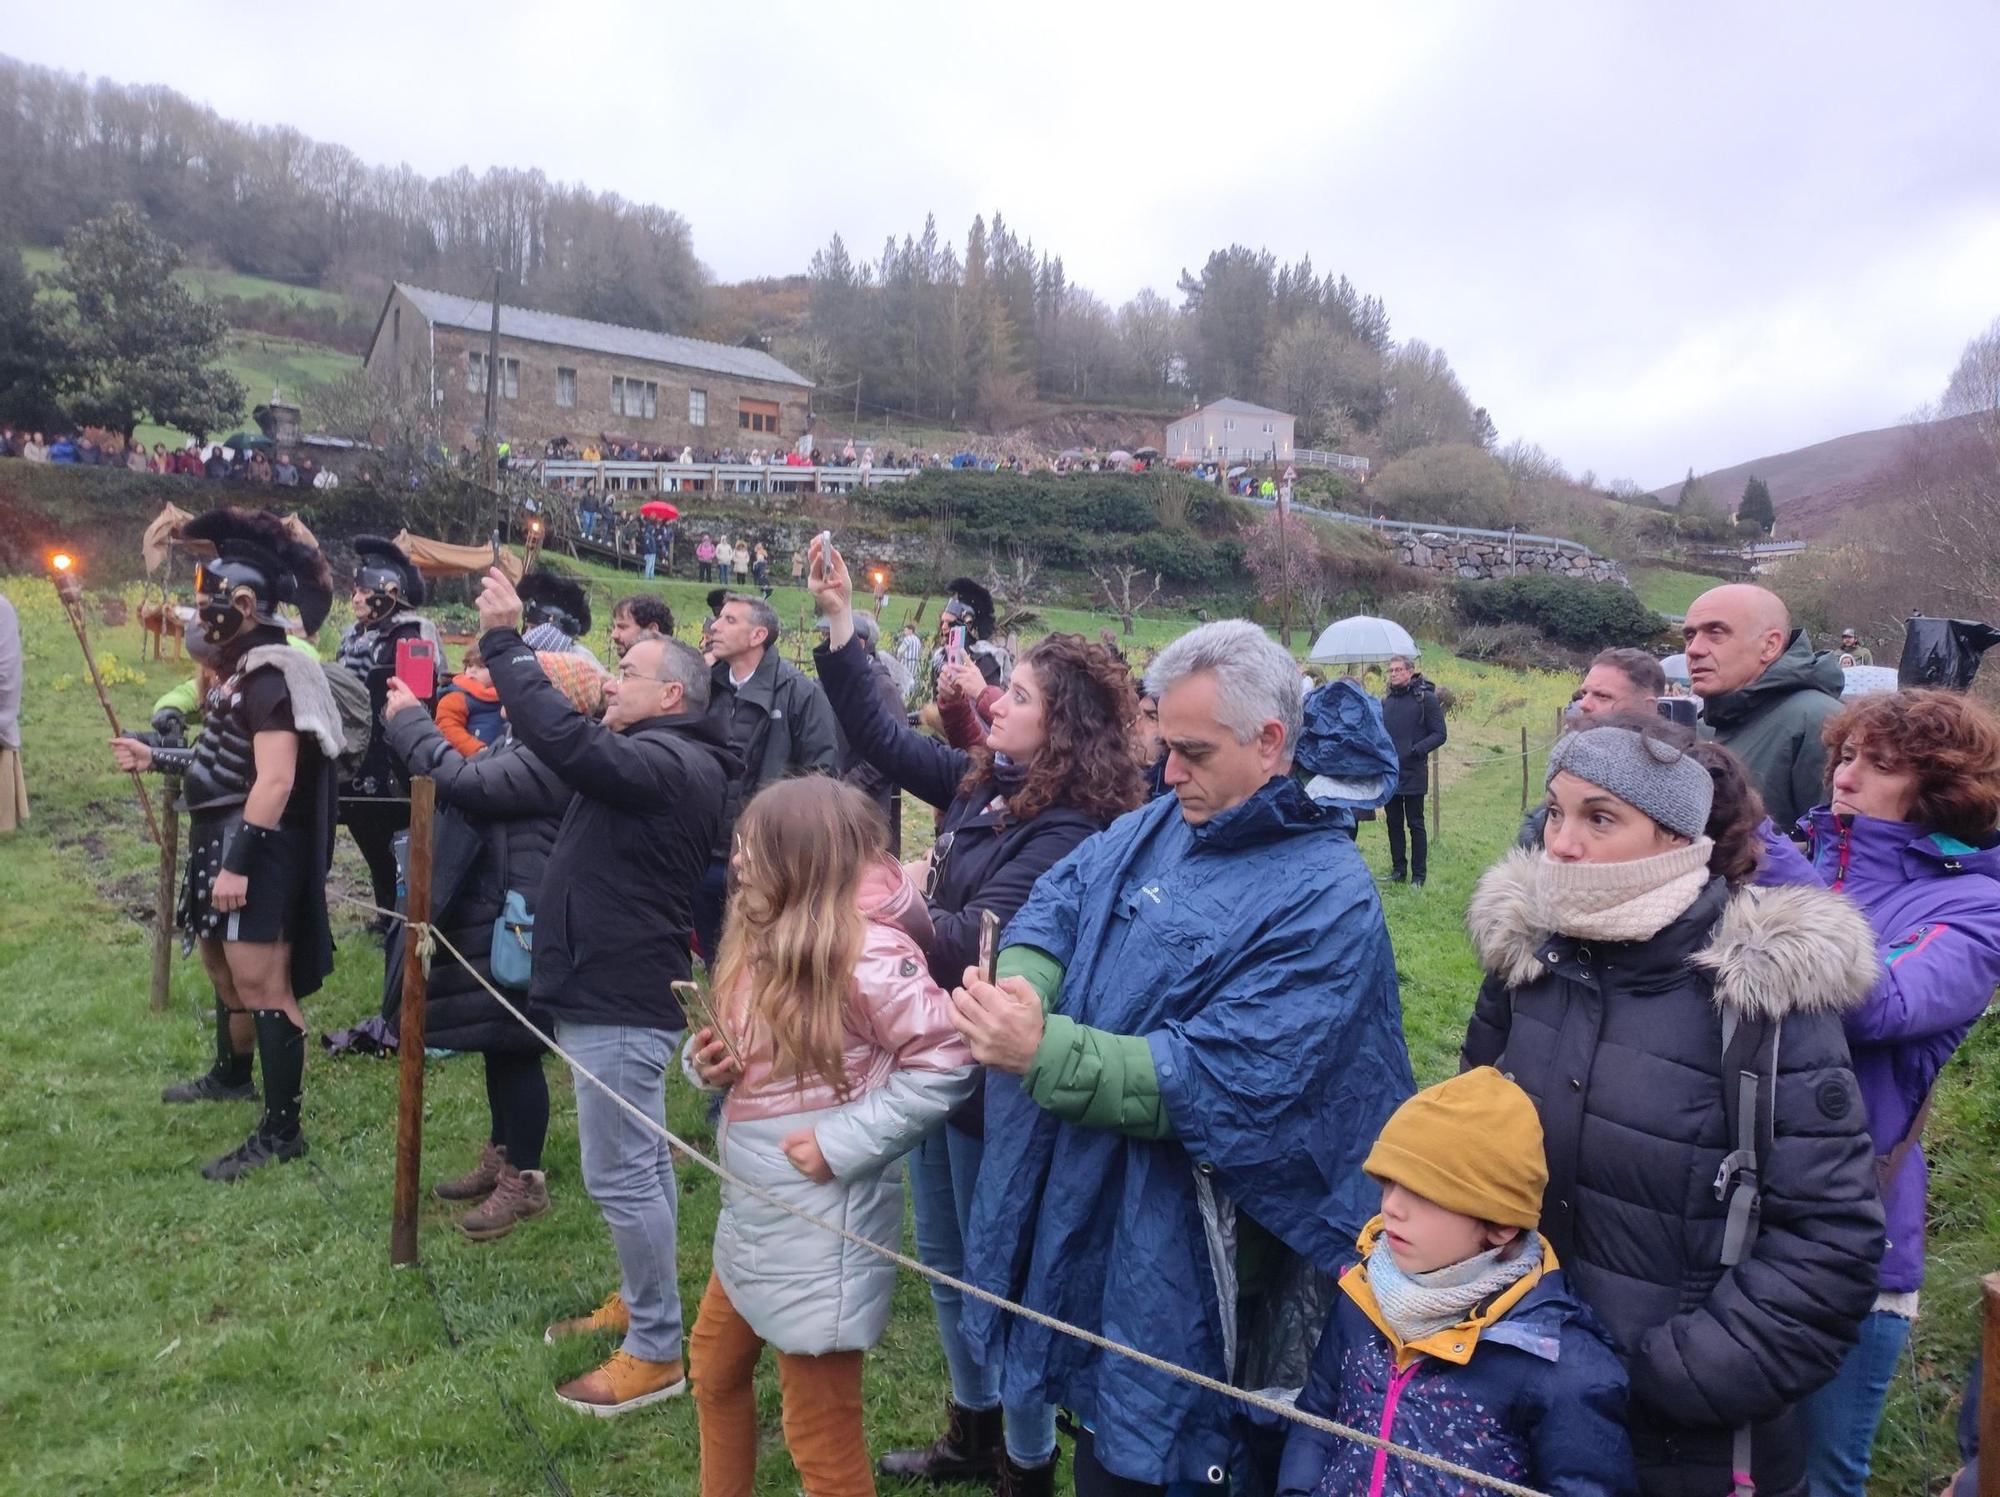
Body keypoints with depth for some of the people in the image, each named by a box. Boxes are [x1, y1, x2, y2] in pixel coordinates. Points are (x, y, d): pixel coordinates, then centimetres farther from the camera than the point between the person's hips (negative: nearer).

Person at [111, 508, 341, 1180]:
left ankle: (280, 1132, 3)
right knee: (224, 969, 24)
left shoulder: (271, 675, -19)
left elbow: (274, 780, -25)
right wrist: (155, 757, 25)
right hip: (222, 842, 11)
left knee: (263, 987, -5)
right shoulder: (243, 667, 14)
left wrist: (237, 863, -26)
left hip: (254, 853, -11)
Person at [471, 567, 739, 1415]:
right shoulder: (666, 759, 15)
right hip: (617, 989, 11)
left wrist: (503, 642, -25)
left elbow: (566, 744, -34)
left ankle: (656, 1352, 8)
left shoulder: (669, 761, -20)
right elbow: (575, 755, 16)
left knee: (620, 1174, -4)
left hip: (621, 1000, -11)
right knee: (640, 1163, 21)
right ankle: (638, 1301, 36)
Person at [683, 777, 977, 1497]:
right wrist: (706, 1058, -7)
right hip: (752, 1216, 9)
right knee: (715, 1369, 27)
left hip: (821, 1229, -9)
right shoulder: (766, 937, 4)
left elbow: (946, 1064, -23)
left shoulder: (868, 952, -24)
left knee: (820, 1432, 8)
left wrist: (842, 1143, -22)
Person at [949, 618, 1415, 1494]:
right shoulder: (1162, 826, 3)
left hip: (1180, 1246, -6)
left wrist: (1041, 1051, -33)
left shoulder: (1325, 898, -20)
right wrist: (1021, 986, -22)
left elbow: (1220, 1083, -26)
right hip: (1079, 1204, 7)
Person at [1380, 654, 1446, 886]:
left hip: (1413, 773, -5)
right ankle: (1398, 870, 23)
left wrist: (1417, 749, -20)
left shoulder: (1426, 698, -7)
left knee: (1415, 824, 2)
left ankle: (1418, 875, 10)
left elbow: (1439, 734, -8)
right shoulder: (1387, 699, 10)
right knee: (1394, 823, 12)